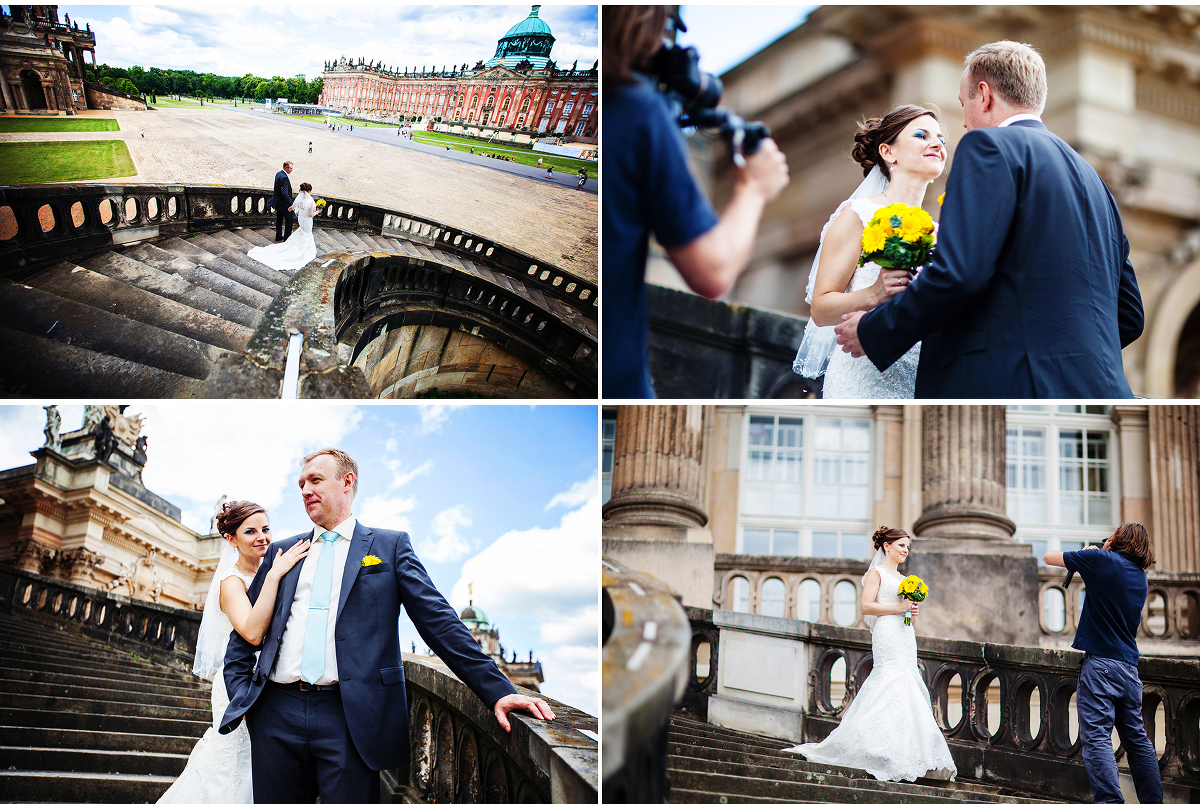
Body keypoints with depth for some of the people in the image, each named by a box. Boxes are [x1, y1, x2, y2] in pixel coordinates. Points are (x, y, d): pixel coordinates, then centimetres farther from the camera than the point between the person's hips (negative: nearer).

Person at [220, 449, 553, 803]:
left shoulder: (391, 546, 8)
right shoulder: (282, 552, 17)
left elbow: (438, 621, 1)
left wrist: (498, 691, -8)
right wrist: (239, 692, 6)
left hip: (350, 718, -3)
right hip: (276, 713, 3)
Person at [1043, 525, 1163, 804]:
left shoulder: (1103, 560, -5)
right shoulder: (1141, 577, 14)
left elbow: (1048, 557, 2)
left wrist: (1084, 554, 20)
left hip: (1101, 663, -7)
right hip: (1129, 666, 7)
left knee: (1096, 737, -13)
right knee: (1137, 738, 14)